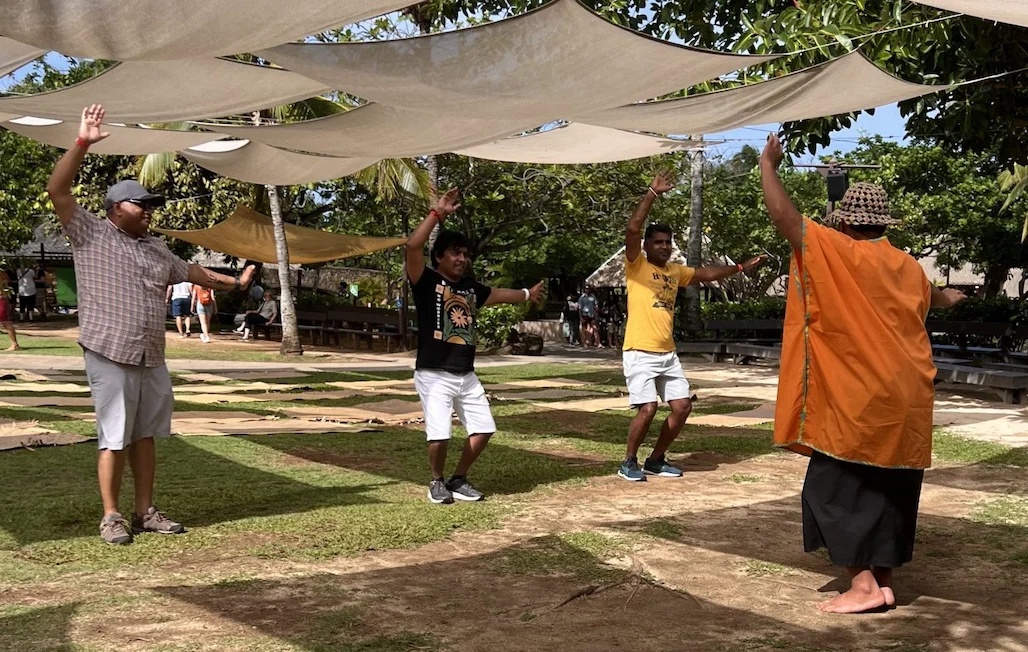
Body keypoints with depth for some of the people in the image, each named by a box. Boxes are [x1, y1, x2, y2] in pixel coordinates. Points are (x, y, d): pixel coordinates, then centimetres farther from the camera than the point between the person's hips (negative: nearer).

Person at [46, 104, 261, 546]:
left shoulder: (156, 248, 18)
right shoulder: (90, 234, -1)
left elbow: (191, 272, 32)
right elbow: (57, 190, -11)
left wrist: (234, 282, 38)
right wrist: (83, 142, -18)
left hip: (151, 359, 7)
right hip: (110, 356, -6)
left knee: (145, 435, 10)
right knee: (114, 438, -3)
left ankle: (146, 512, 18)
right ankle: (111, 517, 7)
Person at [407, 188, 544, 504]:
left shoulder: (471, 288, 12)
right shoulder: (427, 281, -6)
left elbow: (498, 294, 32)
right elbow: (412, 246, -23)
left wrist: (527, 295, 48)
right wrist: (438, 213, -22)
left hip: (466, 375, 7)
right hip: (433, 374, -7)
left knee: (483, 429, 7)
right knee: (439, 435, -13)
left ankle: (458, 479, 25)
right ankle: (437, 482, 14)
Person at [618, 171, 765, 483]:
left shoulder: (675, 271, 15)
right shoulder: (636, 266, -5)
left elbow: (707, 274, 26)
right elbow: (632, 230, -19)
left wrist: (741, 267, 25)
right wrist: (652, 193, -20)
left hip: (668, 354, 7)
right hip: (640, 353, -7)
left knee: (682, 406, 4)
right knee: (647, 408, -15)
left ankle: (656, 460, 19)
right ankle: (629, 462, 6)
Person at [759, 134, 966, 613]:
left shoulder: (838, 253, -10)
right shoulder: (909, 267, 11)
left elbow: (782, 215, -12)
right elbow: (931, 296, 35)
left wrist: (767, 165, 4)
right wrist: (948, 298, 60)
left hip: (857, 400, -7)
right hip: (904, 401, 7)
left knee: (840, 487, -1)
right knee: (888, 491, 12)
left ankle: (863, 585, -5)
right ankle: (883, 582, 16)